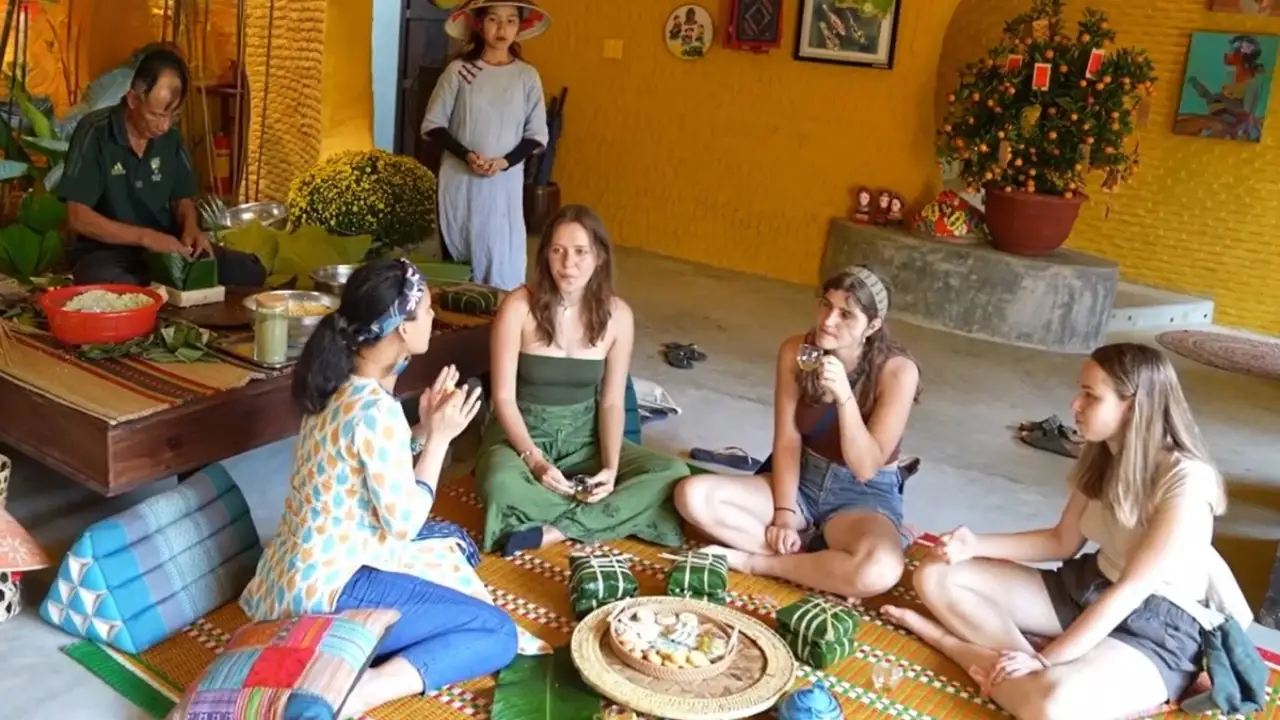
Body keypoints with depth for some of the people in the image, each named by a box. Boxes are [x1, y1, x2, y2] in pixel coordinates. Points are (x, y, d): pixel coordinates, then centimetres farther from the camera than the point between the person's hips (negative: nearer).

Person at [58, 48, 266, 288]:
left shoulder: (171, 135, 2)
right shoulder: (95, 132, -14)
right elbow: (77, 218, -17)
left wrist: (191, 227, -12)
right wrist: (145, 237, -27)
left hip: (166, 247, 4)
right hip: (107, 251, -4)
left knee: (249, 271, -14)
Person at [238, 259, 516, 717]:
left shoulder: (338, 381, 3)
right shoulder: (375, 409, -25)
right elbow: (403, 522, -19)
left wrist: (423, 428, 1)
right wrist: (439, 437, -11)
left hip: (299, 571, 9)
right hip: (331, 587, -9)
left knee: (454, 541, 28)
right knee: (498, 634, -5)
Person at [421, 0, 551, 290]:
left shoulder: (527, 76, 2)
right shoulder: (459, 70, -1)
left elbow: (537, 134, 3)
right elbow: (433, 125, 0)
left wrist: (505, 161, -13)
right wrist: (466, 155, -15)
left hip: (505, 183, 0)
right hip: (459, 180, 0)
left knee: (501, 260, -4)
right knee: (455, 257, 6)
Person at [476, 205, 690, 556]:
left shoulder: (617, 315, -7)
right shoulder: (519, 306, -15)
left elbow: (612, 402, -3)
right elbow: (504, 398, -14)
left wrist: (611, 467, -18)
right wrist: (534, 459, -28)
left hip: (584, 437, 4)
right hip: (522, 433, -3)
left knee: (674, 475, -19)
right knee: (502, 486, -39)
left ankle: (556, 531, -23)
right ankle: (602, 515, -17)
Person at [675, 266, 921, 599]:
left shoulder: (897, 371, -19)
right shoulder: (796, 350, -8)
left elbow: (865, 468, -22)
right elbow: (787, 440, -7)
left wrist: (844, 395, -34)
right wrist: (784, 515, -15)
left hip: (864, 497, -3)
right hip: (802, 481, 4)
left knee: (878, 570, -39)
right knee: (692, 494, -20)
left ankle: (754, 562, -17)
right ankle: (816, 551, -17)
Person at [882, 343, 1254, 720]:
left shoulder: (1187, 481, -24)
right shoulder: (1102, 455, 1)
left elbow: (1131, 590, -25)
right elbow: (1062, 541, 9)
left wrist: (1044, 660, -26)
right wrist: (976, 544, -6)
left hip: (1156, 629, -8)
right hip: (1086, 589, 8)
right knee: (935, 577, -6)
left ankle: (961, 645, -15)